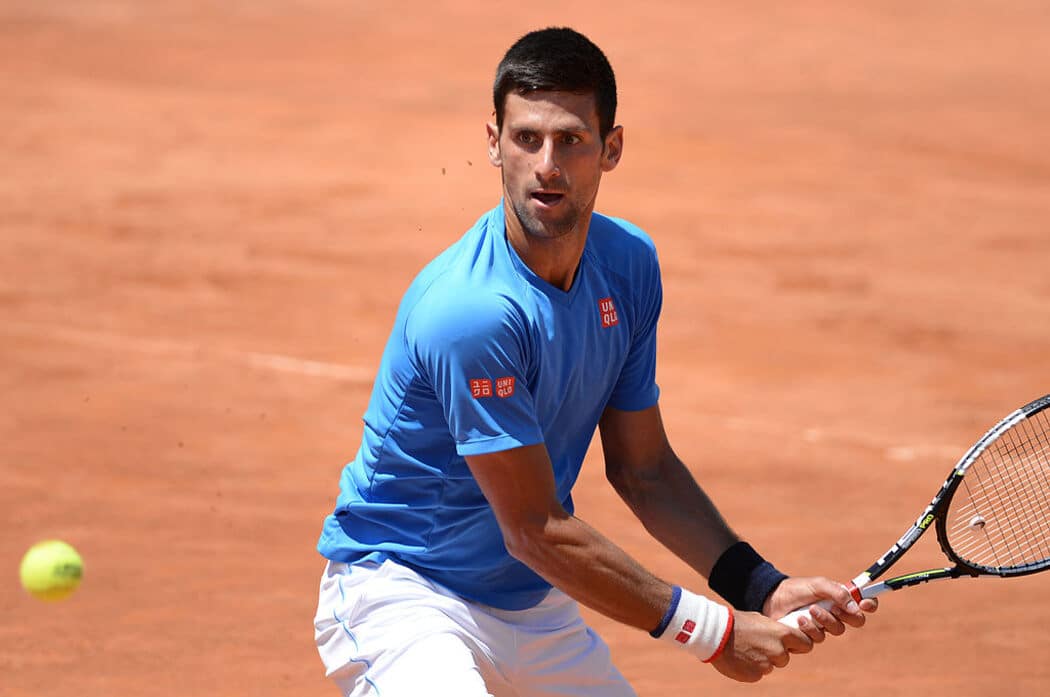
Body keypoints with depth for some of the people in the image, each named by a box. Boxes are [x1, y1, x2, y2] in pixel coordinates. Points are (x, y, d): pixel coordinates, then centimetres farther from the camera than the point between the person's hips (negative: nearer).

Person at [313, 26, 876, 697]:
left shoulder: (629, 264, -2)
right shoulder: (471, 310, -27)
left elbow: (643, 469, 7)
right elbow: (536, 532, -22)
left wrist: (762, 589, -6)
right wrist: (715, 631, -18)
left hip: (536, 604, 8)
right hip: (398, 588, -8)